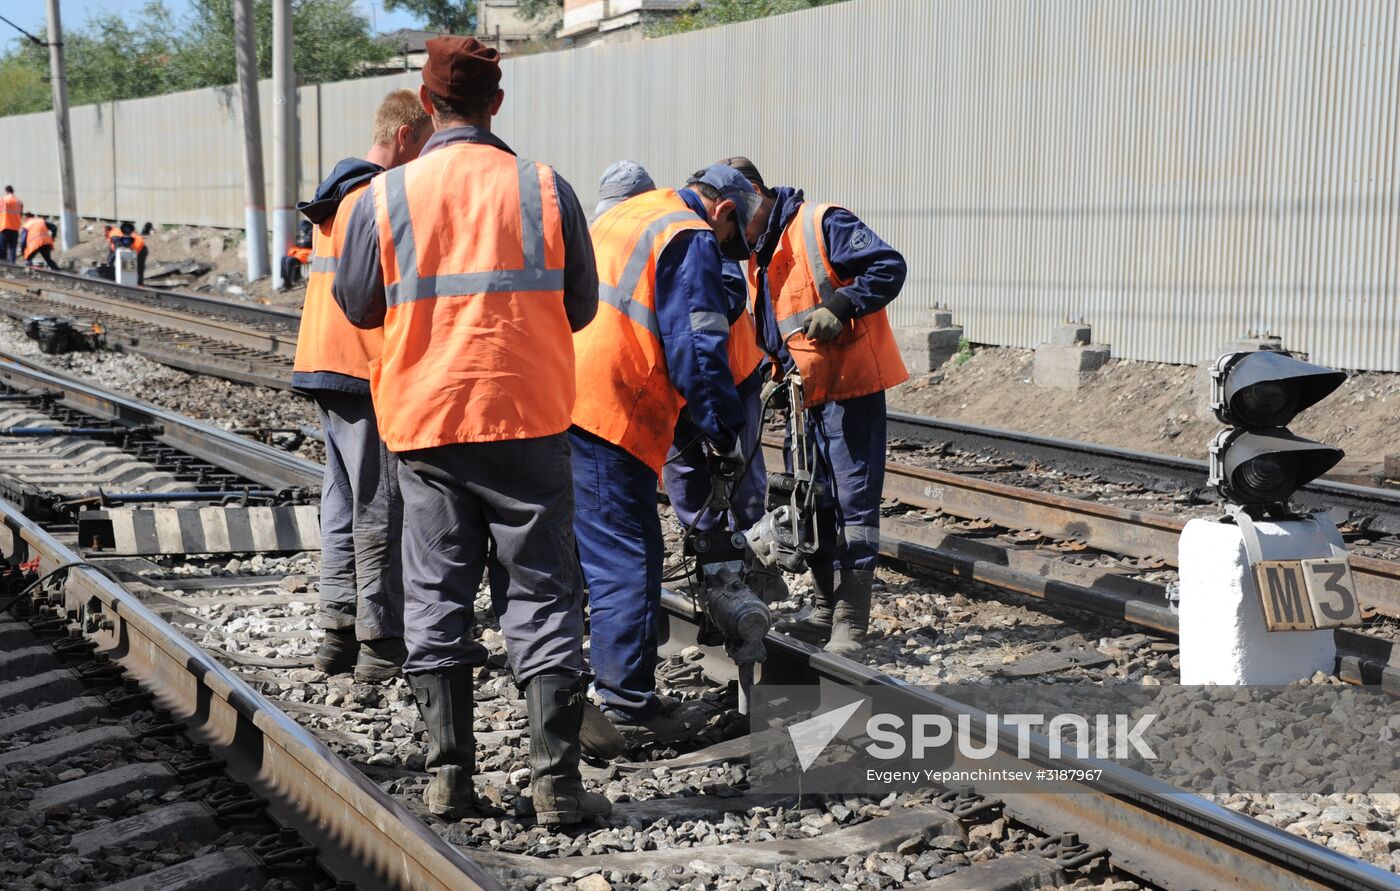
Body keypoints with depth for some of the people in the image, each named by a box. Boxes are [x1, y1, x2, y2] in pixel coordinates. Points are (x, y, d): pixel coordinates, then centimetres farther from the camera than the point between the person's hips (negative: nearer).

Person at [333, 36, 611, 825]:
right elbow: (580, 307, 6)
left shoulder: (386, 197, -2)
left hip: (425, 420, 1)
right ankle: (557, 779, 2)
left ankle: (449, 774, 11)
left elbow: (357, 307, 9)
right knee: (543, 593, 4)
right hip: (529, 415, -1)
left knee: (437, 593, 10)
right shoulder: (545, 188, -3)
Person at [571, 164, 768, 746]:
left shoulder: (619, 218, 25)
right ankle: (629, 708, -2)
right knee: (628, 561, -5)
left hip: (557, 405, 10)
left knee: (573, 550, 19)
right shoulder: (690, 239, -4)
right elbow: (696, 347, -12)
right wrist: (723, 430, -2)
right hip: (606, 415, -10)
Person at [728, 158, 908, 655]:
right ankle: (826, 612, 24)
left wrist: (839, 308, -26)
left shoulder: (821, 224, -11)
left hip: (851, 384, -9)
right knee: (814, 503, 13)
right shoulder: (759, 255, 15)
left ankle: (851, 626, -4)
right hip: (807, 391, 9)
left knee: (853, 500, -6)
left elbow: (890, 267, -17)